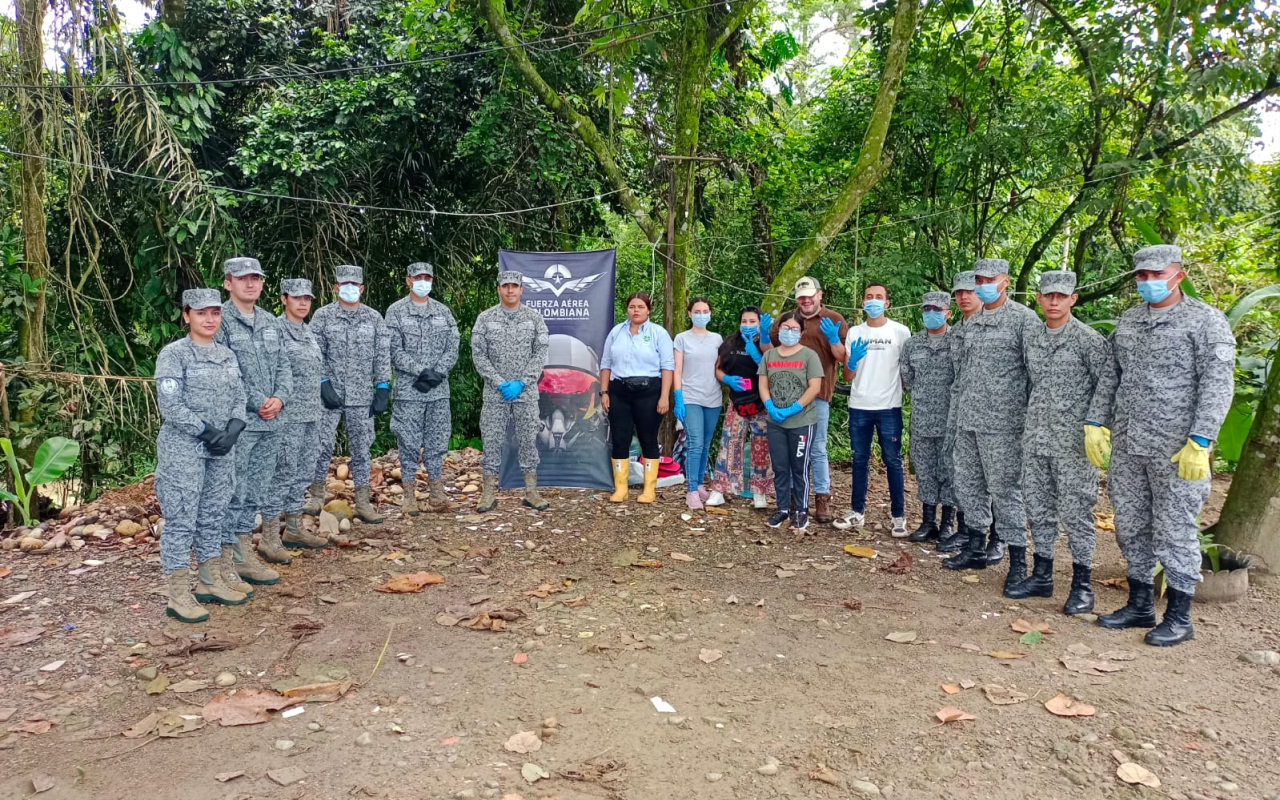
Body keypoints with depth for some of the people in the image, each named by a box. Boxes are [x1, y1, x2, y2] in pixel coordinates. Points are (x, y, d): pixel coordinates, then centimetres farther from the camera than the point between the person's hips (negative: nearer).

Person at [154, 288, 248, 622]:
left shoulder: (227, 355, 11)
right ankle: (179, 597, 5)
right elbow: (170, 406, -14)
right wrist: (206, 432, -16)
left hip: (221, 450, 6)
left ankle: (211, 583, 25)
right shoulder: (173, 354, -8)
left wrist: (233, 429, -8)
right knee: (181, 521, -2)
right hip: (183, 449, -6)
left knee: (213, 517, 13)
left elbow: (239, 398, 9)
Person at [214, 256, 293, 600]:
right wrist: (259, 403, -13)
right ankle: (225, 566, 6)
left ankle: (245, 557, 26)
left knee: (257, 493, 14)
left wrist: (279, 399, -4)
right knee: (233, 495, -3)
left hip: (270, 423, 7)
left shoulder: (271, 322, 13)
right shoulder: (220, 322, -9)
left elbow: (283, 365, 13)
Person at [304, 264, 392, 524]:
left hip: (363, 396, 2)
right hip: (329, 394, -1)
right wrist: (323, 383, -11)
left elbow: (382, 356, 5)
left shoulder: (374, 318, 6)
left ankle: (362, 504, 12)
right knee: (322, 446, 0)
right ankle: (316, 497, 17)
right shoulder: (323, 316, 2)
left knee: (361, 449, 6)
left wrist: (383, 389, -2)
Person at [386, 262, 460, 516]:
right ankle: (409, 494, 10)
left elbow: (452, 348, 5)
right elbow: (395, 351, -7)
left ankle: (437, 492, 16)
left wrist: (437, 373, -10)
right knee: (409, 443, 1)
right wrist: (421, 371, -16)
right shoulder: (396, 312, 1)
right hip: (408, 390, -3)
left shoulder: (443, 311, 11)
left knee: (437, 441, 7)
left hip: (439, 390, 3)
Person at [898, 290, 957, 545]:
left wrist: (952, 402, -4)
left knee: (949, 471, 3)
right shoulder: (912, 344, 9)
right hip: (921, 421, 4)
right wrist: (922, 398, 7)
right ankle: (928, 522, 20)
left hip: (950, 421, -4)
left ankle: (948, 524, 13)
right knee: (924, 471, 9)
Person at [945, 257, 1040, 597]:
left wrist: (1034, 418, -11)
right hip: (968, 421, 7)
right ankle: (975, 549, 27)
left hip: (1002, 423, -7)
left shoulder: (1023, 318, -7)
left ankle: (1017, 562, 7)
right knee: (969, 485, 13)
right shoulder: (970, 321, 15)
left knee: (1005, 490, -4)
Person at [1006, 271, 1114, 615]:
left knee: (1075, 511, -2)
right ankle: (1042, 576, 22)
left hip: (1073, 440, -6)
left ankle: (1082, 585, 9)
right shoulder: (1030, 338, 9)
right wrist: (1033, 420, 15)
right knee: (1038, 507, 11)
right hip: (1035, 436, 6)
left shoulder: (1088, 339, -8)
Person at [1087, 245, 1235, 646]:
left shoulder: (1206, 320, -5)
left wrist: (1200, 442, -19)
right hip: (1128, 447, 6)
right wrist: (1096, 422, 8)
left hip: (1176, 449, -6)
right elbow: (1110, 375, 17)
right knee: (1130, 527, 12)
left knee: (1174, 530, 1)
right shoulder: (1127, 320, 13)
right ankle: (1139, 606, 26)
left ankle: (1179, 618, 14)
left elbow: (1218, 385, -11)